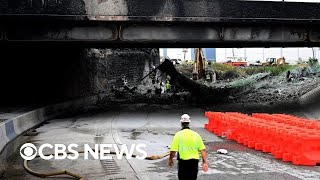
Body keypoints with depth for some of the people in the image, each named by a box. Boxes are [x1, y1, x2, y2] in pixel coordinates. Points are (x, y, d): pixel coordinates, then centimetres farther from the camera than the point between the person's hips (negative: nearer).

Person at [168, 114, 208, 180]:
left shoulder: (178, 135, -8)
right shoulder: (196, 135, 2)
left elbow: (173, 150, -10)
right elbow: (202, 150, -3)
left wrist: (170, 159, 7)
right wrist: (205, 162, 2)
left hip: (183, 162, -3)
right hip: (195, 161, 3)